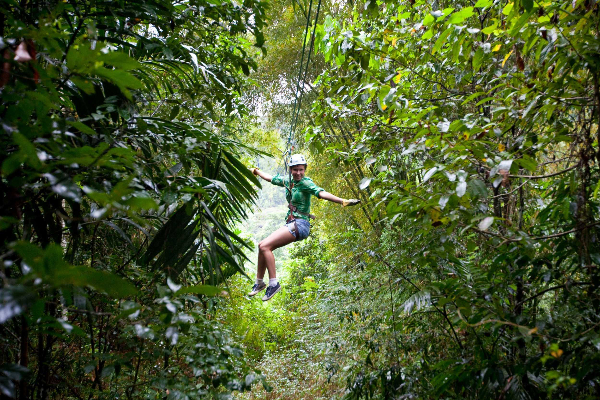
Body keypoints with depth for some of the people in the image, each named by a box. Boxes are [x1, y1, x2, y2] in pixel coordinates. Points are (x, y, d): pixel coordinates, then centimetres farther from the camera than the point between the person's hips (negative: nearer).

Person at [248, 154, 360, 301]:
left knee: (264, 246, -17)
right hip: (290, 224, 8)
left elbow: (322, 193, -27)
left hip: (300, 225, -8)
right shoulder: (287, 180, 11)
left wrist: (343, 201, -42)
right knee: (263, 246, 6)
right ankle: (259, 282, 20)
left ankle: (273, 283, -11)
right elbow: (270, 178, 29)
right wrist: (256, 171, 43)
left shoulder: (306, 183, -12)